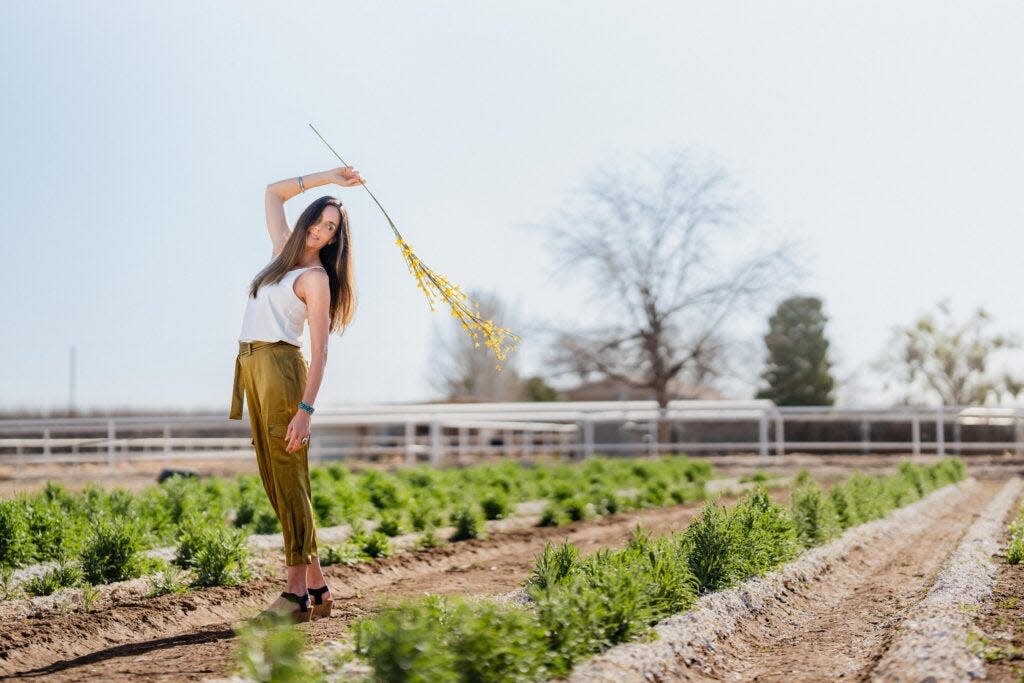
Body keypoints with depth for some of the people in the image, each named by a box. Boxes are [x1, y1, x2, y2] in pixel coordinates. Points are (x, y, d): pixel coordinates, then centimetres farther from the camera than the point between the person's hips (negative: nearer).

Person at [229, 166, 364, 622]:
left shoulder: (316, 277, -5)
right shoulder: (284, 251, 16)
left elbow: (320, 350, -12)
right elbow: (273, 192, 28)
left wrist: (305, 409, -20)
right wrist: (323, 178, 22)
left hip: (281, 366, -8)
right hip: (251, 366, 8)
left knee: (288, 479, -11)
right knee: (272, 478, 5)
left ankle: (298, 592, -11)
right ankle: (317, 586, 7)